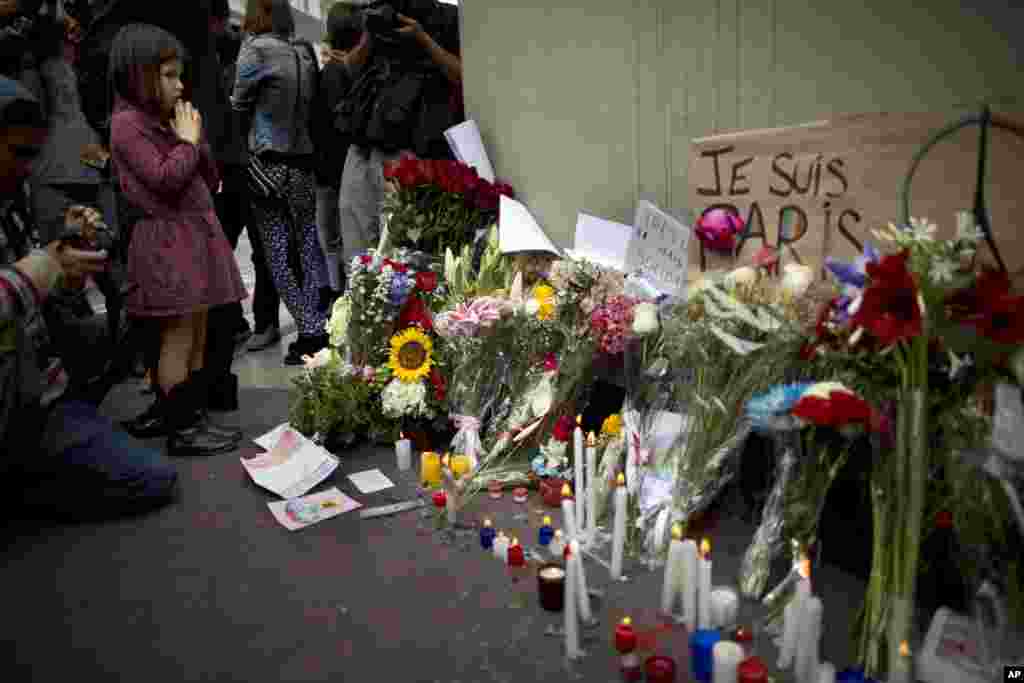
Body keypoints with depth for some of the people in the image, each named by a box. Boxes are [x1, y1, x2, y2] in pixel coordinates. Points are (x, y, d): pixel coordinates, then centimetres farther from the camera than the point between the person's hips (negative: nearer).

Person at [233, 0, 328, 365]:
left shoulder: (256, 49, -4)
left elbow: (239, 105, 4)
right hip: (306, 163, 5)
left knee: (279, 256, 0)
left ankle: (310, 334, -4)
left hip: (270, 164, -5)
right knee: (309, 251, 7)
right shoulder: (305, 53, 10)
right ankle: (320, 331, 8)